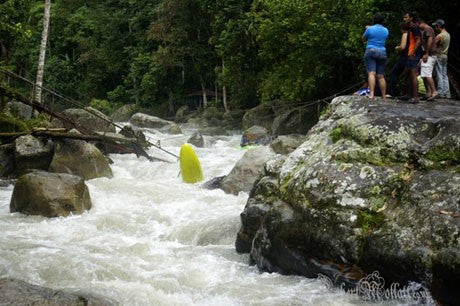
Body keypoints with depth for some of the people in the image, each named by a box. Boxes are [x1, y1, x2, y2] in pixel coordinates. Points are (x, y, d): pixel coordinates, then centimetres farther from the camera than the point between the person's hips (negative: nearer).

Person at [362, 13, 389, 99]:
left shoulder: (370, 29, -2)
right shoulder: (386, 30, 10)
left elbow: (363, 39, 11)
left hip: (371, 51, -4)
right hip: (382, 53, 4)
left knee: (371, 73, -14)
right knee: (381, 76, 7)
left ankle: (371, 94, -28)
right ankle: (384, 97, 7)